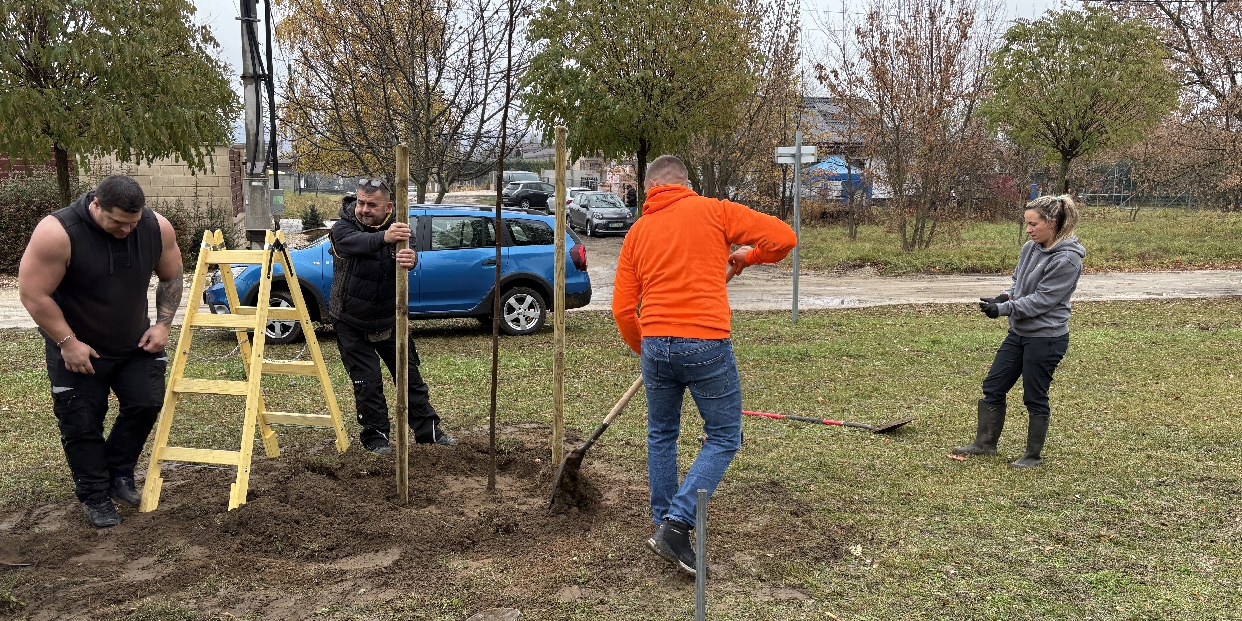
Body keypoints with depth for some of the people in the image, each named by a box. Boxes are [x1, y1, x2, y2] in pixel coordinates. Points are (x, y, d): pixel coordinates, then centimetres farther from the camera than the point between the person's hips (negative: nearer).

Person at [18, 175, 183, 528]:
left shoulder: (156, 227, -15)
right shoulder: (57, 233, -28)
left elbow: (171, 277, 2)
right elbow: (33, 294, -22)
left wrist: (163, 323, -6)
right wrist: (68, 342, -20)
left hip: (136, 343, 4)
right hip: (78, 348, -4)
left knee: (146, 403, 1)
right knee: (82, 425, 2)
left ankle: (119, 474, 21)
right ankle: (95, 497, 18)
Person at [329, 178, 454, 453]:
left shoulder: (396, 229, -6)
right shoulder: (342, 229, -16)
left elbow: (409, 253, -25)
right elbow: (355, 242, -40)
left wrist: (410, 259, -52)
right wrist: (384, 238, -61)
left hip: (389, 321, 3)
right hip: (352, 324, -3)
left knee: (411, 376, 10)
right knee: (367, 382, -2)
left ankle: (427, 430, 22)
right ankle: (375, 435, 15)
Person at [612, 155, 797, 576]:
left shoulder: (638, 231, 12)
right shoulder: (713, 211, 3)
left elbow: (622, 308, 10)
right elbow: (783, 237, -2)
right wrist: (747, 256, 17)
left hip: (656, 346, 4)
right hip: (706, 345, -4)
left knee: (661, 436, 21)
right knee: (723, 439, 8)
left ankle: (664, 523, 28)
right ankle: (675, 523, -3)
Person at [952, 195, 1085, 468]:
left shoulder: (1067, 260, -19)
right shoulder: (1030, 249, 4)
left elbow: (1041, 300, -22)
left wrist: (1002, 309, -24)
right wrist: (1004, 297, -7)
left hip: (1046, 339, -8)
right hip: (1019, 333, 8)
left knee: (1035, 398, 5)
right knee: (993, 387, 11)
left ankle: (1034, 455, 22)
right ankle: (985, 443, 25)